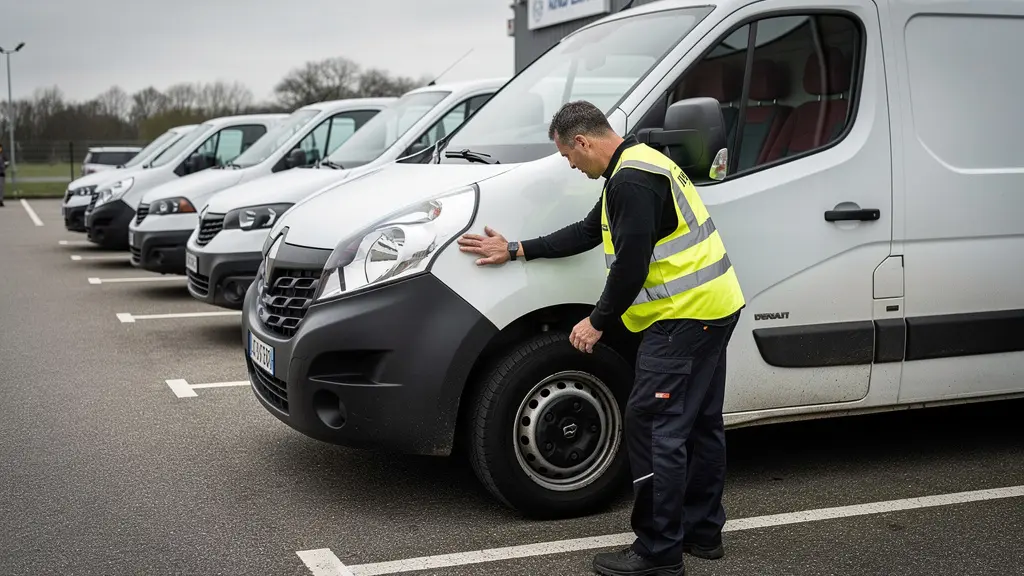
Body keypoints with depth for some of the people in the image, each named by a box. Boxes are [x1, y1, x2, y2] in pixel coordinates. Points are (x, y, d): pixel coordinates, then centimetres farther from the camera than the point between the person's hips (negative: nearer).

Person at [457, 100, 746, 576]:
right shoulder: (636, 167, 18)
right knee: (700, 423, 16)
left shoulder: (631, 179, -18)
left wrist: (598, 322, -10)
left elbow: (632, 263, -22)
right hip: (713, 306, 11)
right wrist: (516, 250, 22)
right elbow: (589, 232, 23)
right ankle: (702, 531, 27)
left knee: (655, 426, -8)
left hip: (686, 315, -11)